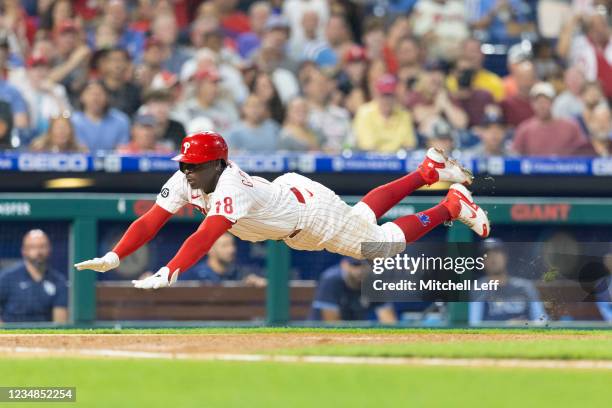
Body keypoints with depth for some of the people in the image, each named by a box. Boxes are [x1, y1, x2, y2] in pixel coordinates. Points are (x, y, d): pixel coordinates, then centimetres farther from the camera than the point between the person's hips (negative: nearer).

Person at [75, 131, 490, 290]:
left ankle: (453, 204, 17)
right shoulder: (184, 182, -21)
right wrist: (114, 258, -38)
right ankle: (428, 170, 42)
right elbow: (149, 221, -24)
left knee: (382, 243, 0)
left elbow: (205, 237, -56)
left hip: (312, 210, -8)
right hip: (286, 190, 8)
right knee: (364, 212, 27)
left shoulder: (230, 189, -43)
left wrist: (167, 275, -66)